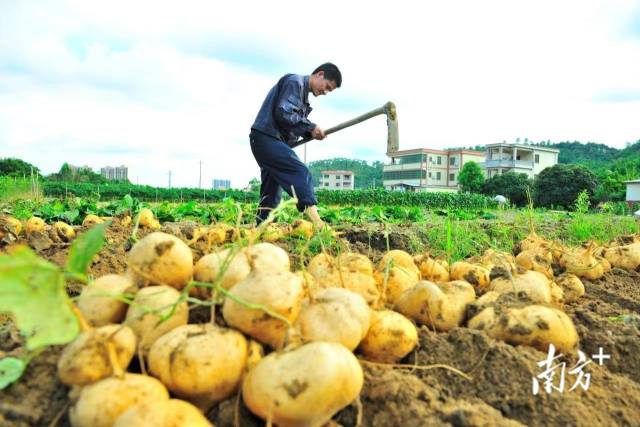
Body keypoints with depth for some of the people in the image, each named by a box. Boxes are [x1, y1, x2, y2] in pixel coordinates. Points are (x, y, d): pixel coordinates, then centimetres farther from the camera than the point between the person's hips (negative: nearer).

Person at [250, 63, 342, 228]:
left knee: (271, 194, 9)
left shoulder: (303, 92, 24)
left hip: (269, 141, 10)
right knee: (301, 173, -23)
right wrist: (311, 127, -11)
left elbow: (293, 122, 20)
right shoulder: (295, 82, -6)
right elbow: (283, 114, -18)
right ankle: (315, 222, -35)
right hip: (266, 138, -10)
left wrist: (311, 132, 2)